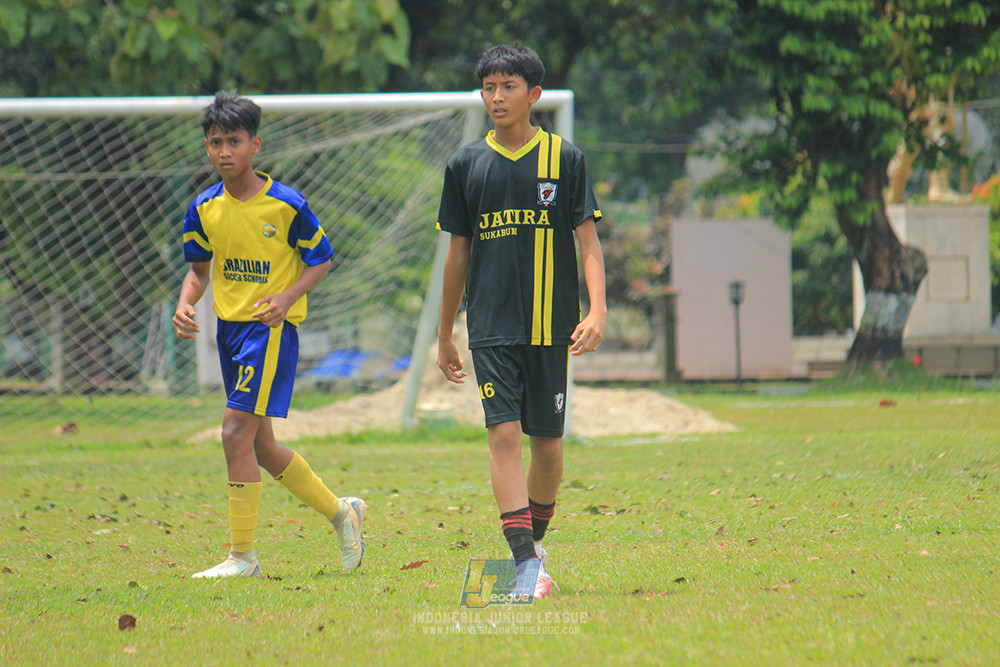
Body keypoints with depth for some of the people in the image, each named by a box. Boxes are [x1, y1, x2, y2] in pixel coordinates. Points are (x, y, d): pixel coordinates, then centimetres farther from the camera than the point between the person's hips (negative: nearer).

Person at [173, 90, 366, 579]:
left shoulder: (286, 205, -11)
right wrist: (185, 305, -4)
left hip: (271, 327, -7)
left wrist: (288, 297, -18)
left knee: (237, 432, -16)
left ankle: (242, 556, -8)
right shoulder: (204, 209, 4)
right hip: (229, 327, 7)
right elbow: (199, 268, 16)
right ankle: (340, 511, 32)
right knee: (259, 445, 12)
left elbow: (321, 259, -2)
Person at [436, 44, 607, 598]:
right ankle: (527, 564, -17)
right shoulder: (467, 164, 7)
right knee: (505, 433, -13)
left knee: (548, 442, 6)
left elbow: (588, 240, 1)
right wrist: (444, 335, 17)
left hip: (550, 323, 0)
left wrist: (597, 310, -14)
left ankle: (535, 539, 29)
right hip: (491, 325, 0)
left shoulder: (564, 159, 2)